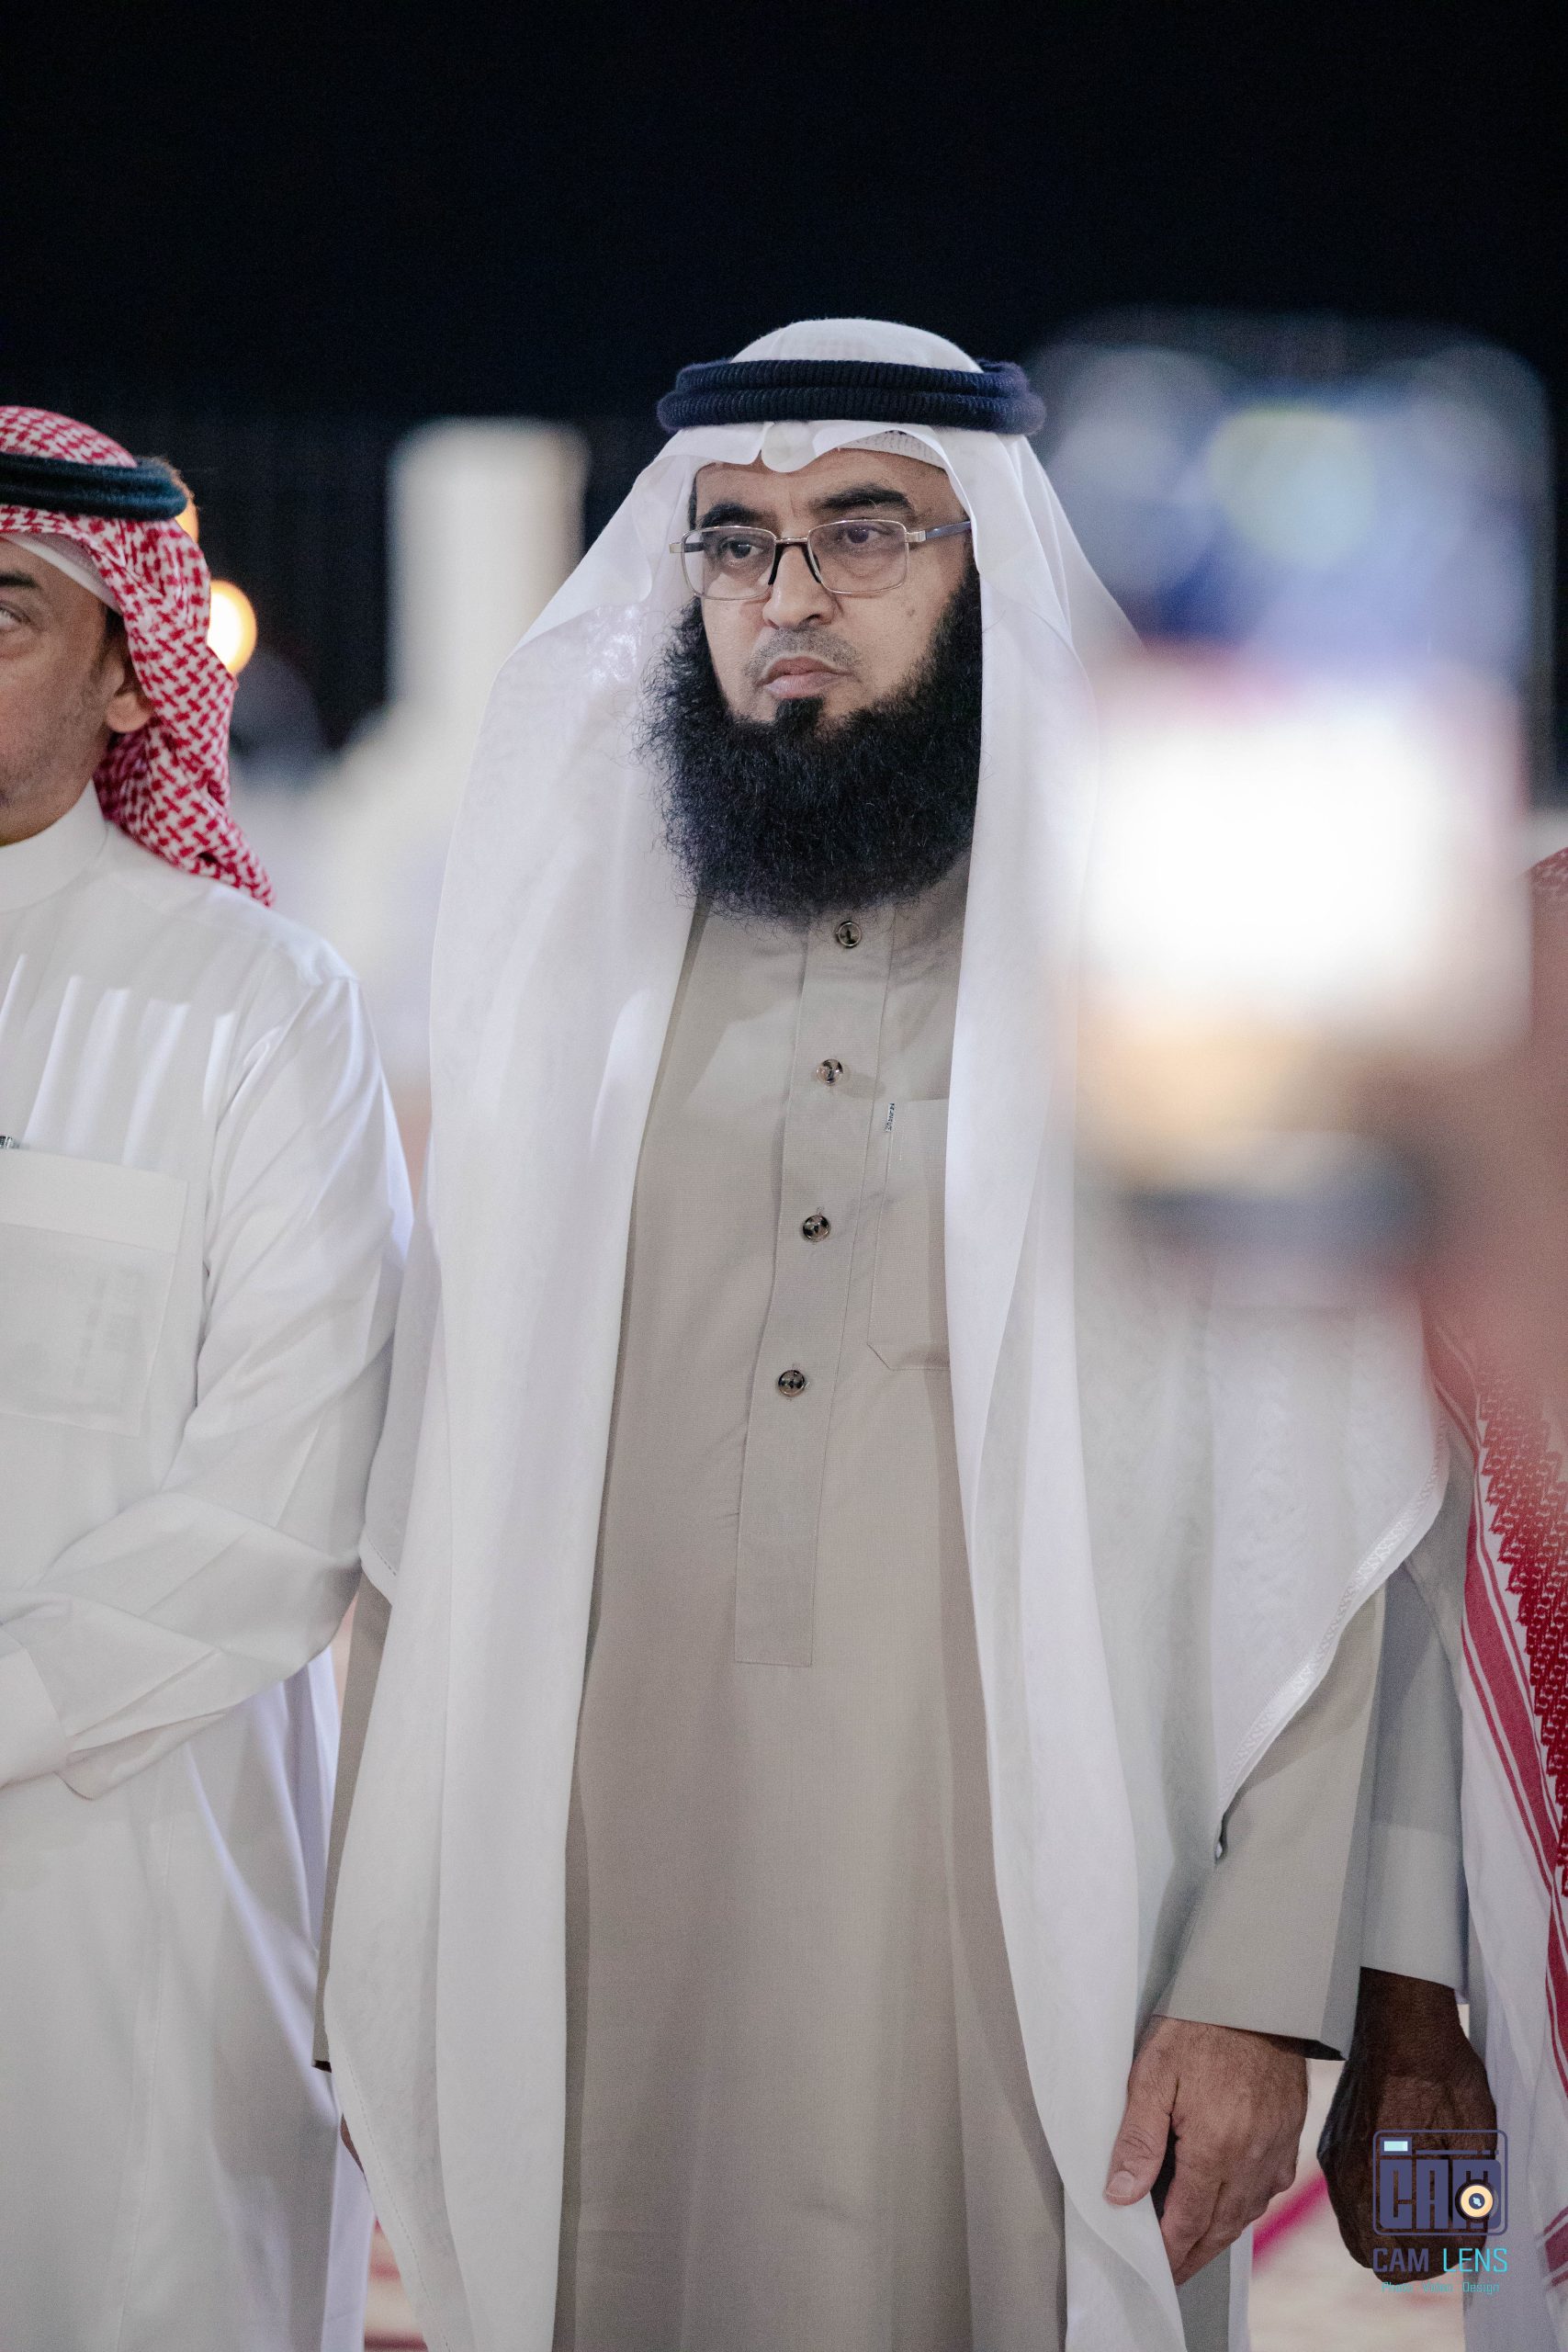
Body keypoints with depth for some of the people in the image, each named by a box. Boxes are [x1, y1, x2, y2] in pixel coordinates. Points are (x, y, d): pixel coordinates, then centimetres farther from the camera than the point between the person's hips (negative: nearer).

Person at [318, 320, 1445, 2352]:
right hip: (606, 1938, 3)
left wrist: (1260, 1993, -12)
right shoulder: (575, 964, 12)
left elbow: (1326, 1535, -4)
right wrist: (378, 1971, 6)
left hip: (1017, 1937, -3)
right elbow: (439, 1514, 11)